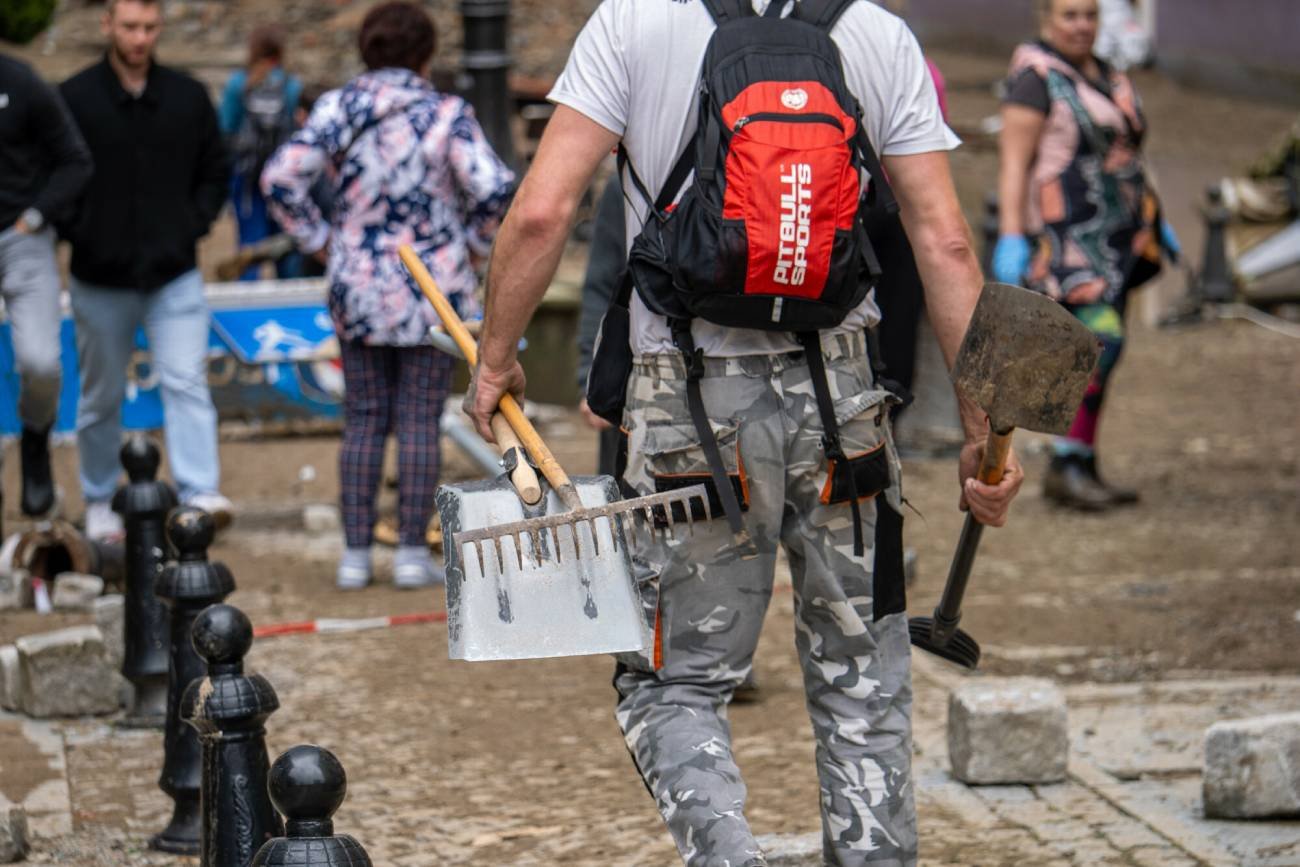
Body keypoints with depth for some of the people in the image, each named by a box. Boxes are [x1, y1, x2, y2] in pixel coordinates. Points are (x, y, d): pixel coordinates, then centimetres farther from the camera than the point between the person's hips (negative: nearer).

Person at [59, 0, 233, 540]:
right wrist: (77, 231, -9)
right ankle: (99, 503, 24)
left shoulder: (188, 97, 4)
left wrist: (194, 224, 0)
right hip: (101, 279, -1)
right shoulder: (74, 99, -6)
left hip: (174, 276, 1)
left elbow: (215, 171, 14)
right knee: (101, 397, 11)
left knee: (186, 383, -12)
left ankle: (200, 495, -17)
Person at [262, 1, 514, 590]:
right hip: (434, 287, -2)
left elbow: (281, 178, -9)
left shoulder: (337, 110, -2)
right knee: (420, 423, 5)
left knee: (363, 422, 10)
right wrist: (473, 243, -2)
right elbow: (494, 188, -20)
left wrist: (320, 242, 2)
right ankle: (412, 554, 7)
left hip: (358, 287, 2)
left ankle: (356, 555, 9)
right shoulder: (446, 115, -10)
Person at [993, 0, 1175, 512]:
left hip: (1114, 236, 9)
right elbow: (1014, 161, -13)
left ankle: (1077, 469, 12)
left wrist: (1153, 222, 22)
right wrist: (1011, 236, -20)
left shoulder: (1110, 81, 17)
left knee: (1095, 354, 8)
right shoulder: (1036, 78, -8)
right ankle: (1068, 466, -17)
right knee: (1102, 340, -20)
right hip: (1066, 234, -9)